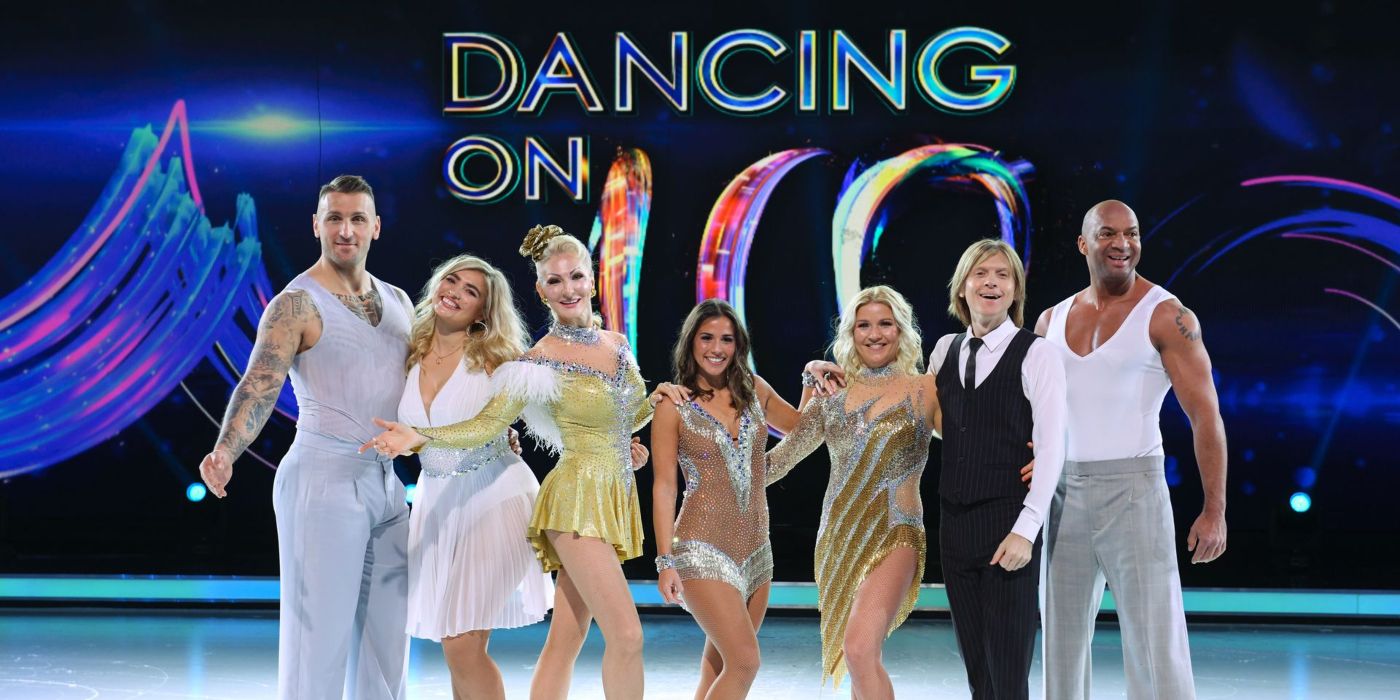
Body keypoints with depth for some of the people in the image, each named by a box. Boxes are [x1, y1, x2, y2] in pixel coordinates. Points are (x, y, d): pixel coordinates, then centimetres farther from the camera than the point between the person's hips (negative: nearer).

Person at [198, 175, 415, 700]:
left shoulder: (397, 301, 13)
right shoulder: (295, 306, -7)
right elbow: (258, 387, -20)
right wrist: (225, 452, -36)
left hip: (386, 483, 7)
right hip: (324, 480, -7)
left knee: (386, 636, 10)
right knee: (320, 634, -6)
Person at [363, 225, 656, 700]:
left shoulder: (617, 345, 10)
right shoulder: (541, 361, -10)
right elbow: (486, 425, -12)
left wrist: (657, 401, 6)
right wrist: (418, 437, -25)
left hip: (615, 501, 7)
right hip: (578, 501, -7)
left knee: (566, 639, 5)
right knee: (626, 635, -15)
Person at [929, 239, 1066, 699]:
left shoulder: (1036, 353, -6)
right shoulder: (945, 349, 11)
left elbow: (1052, 449, -11)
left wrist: (1025, 530, -18)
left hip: (1009, 526, -5)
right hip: (955, 523, 6)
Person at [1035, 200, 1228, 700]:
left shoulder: (1166, 316, -6)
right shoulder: (1052, 321, 10)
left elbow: (1205, 415, -8)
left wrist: (1215, 510, -13)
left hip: (1132, 488, -5)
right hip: (1062, 492, 5)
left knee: (1154, 640, -8)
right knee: (1062, 639, 10)